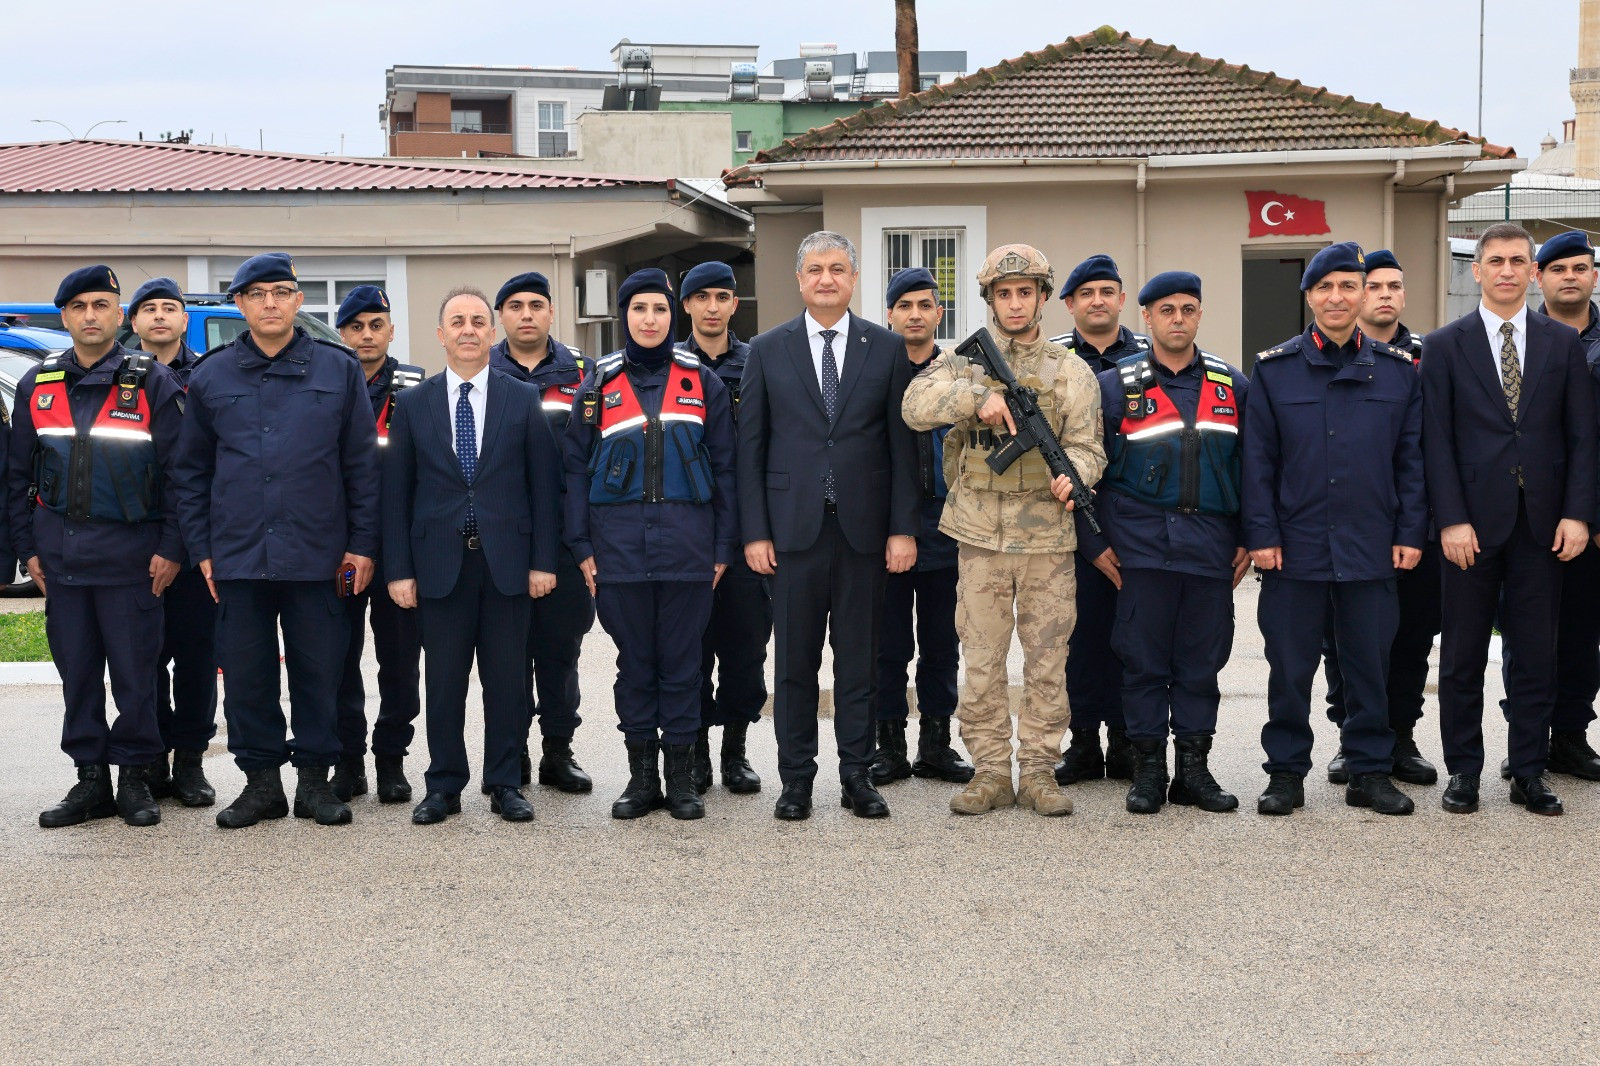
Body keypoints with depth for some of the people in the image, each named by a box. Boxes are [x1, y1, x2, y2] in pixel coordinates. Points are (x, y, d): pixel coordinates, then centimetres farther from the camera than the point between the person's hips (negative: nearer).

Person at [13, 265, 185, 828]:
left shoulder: (153, 382, -1)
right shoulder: (37, 386, 9)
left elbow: (177, 472, -2)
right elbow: (18, 475, 13)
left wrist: (170, 548, -6)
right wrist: (27, 546, 7)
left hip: (130, 553, -3)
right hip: (60, 555, 4)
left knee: (134, 670, 1)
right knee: (76, 671, 8)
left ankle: (134, 776, 13)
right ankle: (91, 779, 17)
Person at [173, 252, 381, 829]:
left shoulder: (339, 370, 4)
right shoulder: (211, 376, 7)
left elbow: (361, 464, 4)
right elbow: (191, 470, 11)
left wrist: (362, 543, 0)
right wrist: (201, 548, 5)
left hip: (317, 554, -1)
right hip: (238, 555, 1)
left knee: (319, 671, 4)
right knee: (246, 672, 5)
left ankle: (315, 776, 17)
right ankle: (261, 778, 17)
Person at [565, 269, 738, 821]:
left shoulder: (701, 380, 6)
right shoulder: (599, 382, 6)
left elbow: (723, 467, 6)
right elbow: (577, 466, 7)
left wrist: (724, 545, 2)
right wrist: (582, 546, 0)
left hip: (687, 542, 0)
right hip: (620, 543, 1)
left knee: (681, 660, 3)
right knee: (634, 660, 6)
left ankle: (682, 778, 13)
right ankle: (641, 777, 15)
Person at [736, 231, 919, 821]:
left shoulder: (887, 348, 5)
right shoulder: (768, 350, 5)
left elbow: (902, 443, 3)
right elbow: (751, 446, 4)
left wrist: (903, 528, -3)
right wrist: (755, 531, -3)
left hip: (863, 528, 0)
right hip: (794, 527, 0)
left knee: (859, 659, 7)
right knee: (796, 661, 5)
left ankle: (857, 776, 16)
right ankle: (796, 777, 15)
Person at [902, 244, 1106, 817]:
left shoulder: (1071, 372, 8)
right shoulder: (964, 360, 7)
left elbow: (1087, 444, 1)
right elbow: (916, 405, -9)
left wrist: (1072, 474, -21)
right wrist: (978, 397, -21)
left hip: (1048, 539, 0)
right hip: (981, 536, 0)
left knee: (1047, 660, 5)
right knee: (982, 660, 4)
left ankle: (1039, 769, 14)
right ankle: (990, 770, 14)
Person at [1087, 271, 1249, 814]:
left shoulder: (1233, 386, 9)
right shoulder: (1115, 385, 1)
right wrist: (1092, 542, -1)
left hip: (1212, 545, 2)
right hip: (1141, 545, -2)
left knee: (1202, 660, 6)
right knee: (1143, 660, 2)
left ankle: (1194, 769, 15)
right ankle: (1149, 769, 12)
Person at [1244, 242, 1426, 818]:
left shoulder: (1398, 370, 6)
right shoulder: (1274, 369, 2)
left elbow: (1412, 459, 7)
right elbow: (1257, 459, 0)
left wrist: (1410, 533, 0)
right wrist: (1261, 534, -6)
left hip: (1371, 548, 1)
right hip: (1295, 546, -1)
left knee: (1371, 662, 8)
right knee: (1290, 667, 5)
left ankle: (1370, 771, 20)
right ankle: (1286, 771, 17)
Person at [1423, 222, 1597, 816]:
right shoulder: (1445, 346, 3)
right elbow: (1437, 441, -2)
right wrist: (1451, 519, -10)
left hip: (1542, 521, 2)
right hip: (1474, 521, -1)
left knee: (1536, 652, 6)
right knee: (1463, 654, 5)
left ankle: (1529, 772, 16)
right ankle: (1463, 771, 15)